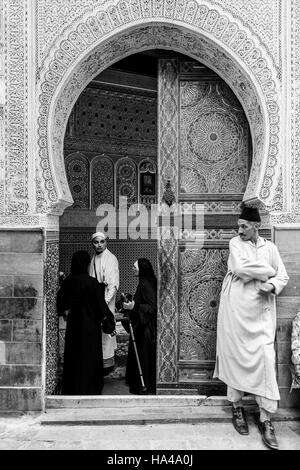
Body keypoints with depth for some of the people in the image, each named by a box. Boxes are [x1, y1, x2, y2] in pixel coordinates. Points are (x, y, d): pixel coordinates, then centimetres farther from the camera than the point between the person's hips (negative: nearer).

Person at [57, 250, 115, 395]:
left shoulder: (67, 282, -4)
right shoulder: (92, 283, -18)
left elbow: (61, 303, 2)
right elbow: (101, 305, -12)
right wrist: (109, 322, 0)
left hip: (73, 325, 5)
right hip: (90, 325, -5)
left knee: (73, 357, 17)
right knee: (89, 359, 8)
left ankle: (70, 389, 29)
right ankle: (88, 389, 15)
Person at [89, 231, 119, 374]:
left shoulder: (111, 259, -13)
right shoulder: (93, 259, 10)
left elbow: (114, 284, -18)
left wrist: (105, 301, -25)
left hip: (106, 300, -7)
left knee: (105, 330, -3)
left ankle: (107, 362, 10)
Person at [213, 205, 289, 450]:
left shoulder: (270, 247, 10)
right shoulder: (235, 243, 3)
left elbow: (283, 276, 11)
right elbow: (240, 268, -14)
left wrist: (272, 285, -10)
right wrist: (268, 271, -5)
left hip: (261, 311, 2)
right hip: (236, 309, -1)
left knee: (266, 359, -5)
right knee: (235, 356, 5)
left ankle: (266, 418, 5)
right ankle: (237, 406, 23)